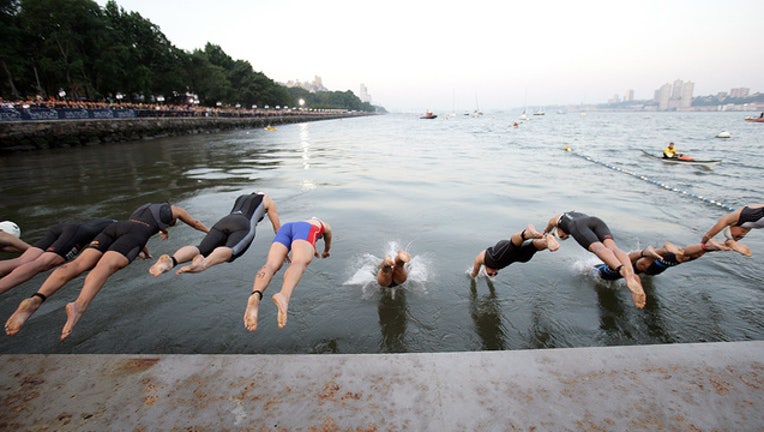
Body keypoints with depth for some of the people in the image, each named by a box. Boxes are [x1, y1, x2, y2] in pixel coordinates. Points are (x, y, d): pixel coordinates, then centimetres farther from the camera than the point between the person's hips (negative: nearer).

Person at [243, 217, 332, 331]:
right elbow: (328, 244, 63)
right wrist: (325, 252, 85)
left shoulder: (303, 222, 52)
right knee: (299, 264, -32)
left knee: (271, 266, -22)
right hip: (305, 230, -4)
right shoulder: (326, 226, 43)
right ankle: (283, 296, -66)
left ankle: (256, 295, -57)